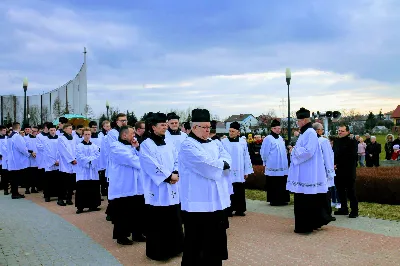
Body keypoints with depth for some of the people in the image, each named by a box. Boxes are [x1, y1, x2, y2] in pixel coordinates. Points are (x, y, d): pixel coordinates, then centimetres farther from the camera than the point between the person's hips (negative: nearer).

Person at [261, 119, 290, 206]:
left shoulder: (280, 138, 13)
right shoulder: (268, 139, -12)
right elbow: (264, 153, -10)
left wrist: (285, 162, 16)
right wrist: (266, 162, -1)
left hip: (282, 166, 7)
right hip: (273, 166, -7)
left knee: (282, 184, 11)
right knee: (273, 185, -1)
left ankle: (282, 199, 20)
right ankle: (274, 200, 7)